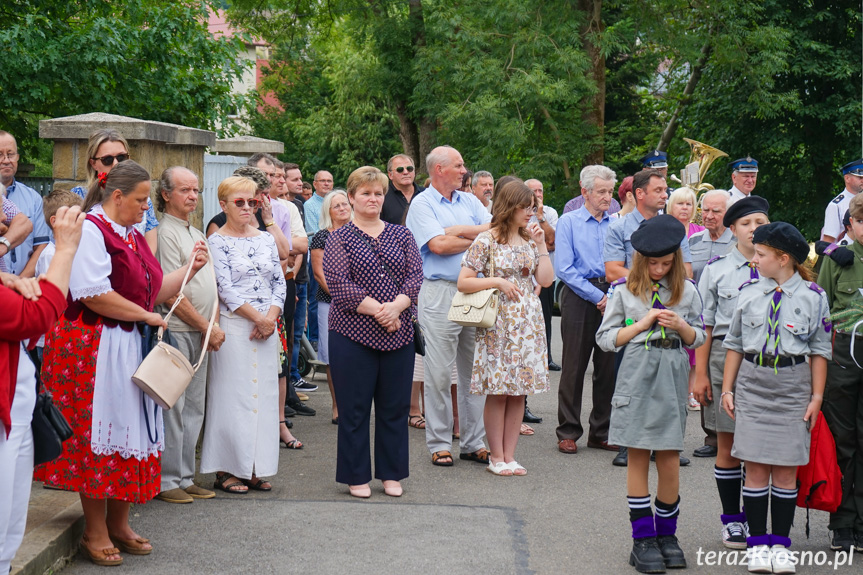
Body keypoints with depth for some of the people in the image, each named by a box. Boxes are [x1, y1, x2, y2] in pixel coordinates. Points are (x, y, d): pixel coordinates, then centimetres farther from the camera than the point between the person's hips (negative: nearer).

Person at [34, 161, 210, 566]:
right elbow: (93, 294, -22)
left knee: (129, 431, 11)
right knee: (97, 434, -2)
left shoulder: (133, 237, 16)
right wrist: (145, 315, -13)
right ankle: (95, 533, 8)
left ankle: (118, 524, 22)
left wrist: (190, 268, 10)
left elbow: (153, 290, 21)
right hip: (93, 348, -9)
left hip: (129, 349, 9)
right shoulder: (90, 231, -13)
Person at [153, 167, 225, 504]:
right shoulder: (165, 233, -10)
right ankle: (165, 480, 3)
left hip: (200, 333, 9)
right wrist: (207, 327, -12)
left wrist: (211, 327, 9)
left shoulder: (197, 233, 18)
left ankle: (185, 477, 19)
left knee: (194, 407, 11)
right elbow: (171, 294, -15)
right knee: (172, 407, -5)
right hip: (177, 331, -9)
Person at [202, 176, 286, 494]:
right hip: (233, 327, -5)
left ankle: (254, 468, 13)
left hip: (266, 328, 5)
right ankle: (226, 470, 4)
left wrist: (271, 317, -6)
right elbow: (225, 289, -10)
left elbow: (279, 282, 10)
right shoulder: (217, 241, -3)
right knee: (232, 394, -3)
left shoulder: (266, 239, 13)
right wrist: (258, 318, -13)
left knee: (263, 394, 5)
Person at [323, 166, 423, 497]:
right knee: (354, 408, 2)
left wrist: (396, 306, -14)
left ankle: (391, 474, 19)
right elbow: (338, 283, -9)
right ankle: (357, 476, 13)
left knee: (395, 407, 8)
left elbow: (415, 275, 3)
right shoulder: (339, 239, 2)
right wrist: (376, 309, -16)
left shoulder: (402, 235, 12)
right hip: (353, 333, -3)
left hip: (398, 332, 3)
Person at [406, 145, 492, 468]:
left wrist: (461, 230, -11)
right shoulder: (422, 204, -1)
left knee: (475, 369, 7)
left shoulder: (469, 202, 16)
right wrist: (477, 239, -3)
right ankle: (439, 444, 8)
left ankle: (473, 441, 16)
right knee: (439, 373, -2)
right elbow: (439, 245, -15)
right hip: (440, 293, -5)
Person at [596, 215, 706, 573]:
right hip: (637, 378, -1)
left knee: (670, 460, 2)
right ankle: (643, 538, 9)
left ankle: (666, 534, 18)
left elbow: (698, 339, 12)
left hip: (672, 378, 1)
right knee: (638, 458, 2)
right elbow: (605, 339, 1)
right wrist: (642, 324, -10)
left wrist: (681, 326, -9)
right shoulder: (624, 290, 2)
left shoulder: (687, 290, 7)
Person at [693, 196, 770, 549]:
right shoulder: (716, 268, 3)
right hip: (726, 358, -1)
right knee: (728, 444, 5)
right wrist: (700, 373, -1)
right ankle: (732, 521, 17)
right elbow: (704, 325, 4)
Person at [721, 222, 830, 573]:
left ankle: (780, 544, 13)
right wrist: (727, 389, 6)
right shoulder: (749, 292, 3)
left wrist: (817, 397, 1)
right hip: (752, 383, 1)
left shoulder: (813, 297, -2)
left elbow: (820, 350, 3)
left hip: (793, 387, -1)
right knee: (756, 467, 1)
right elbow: (734, 343, 9)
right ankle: (757, 544, 11)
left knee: (786, 470, 3)